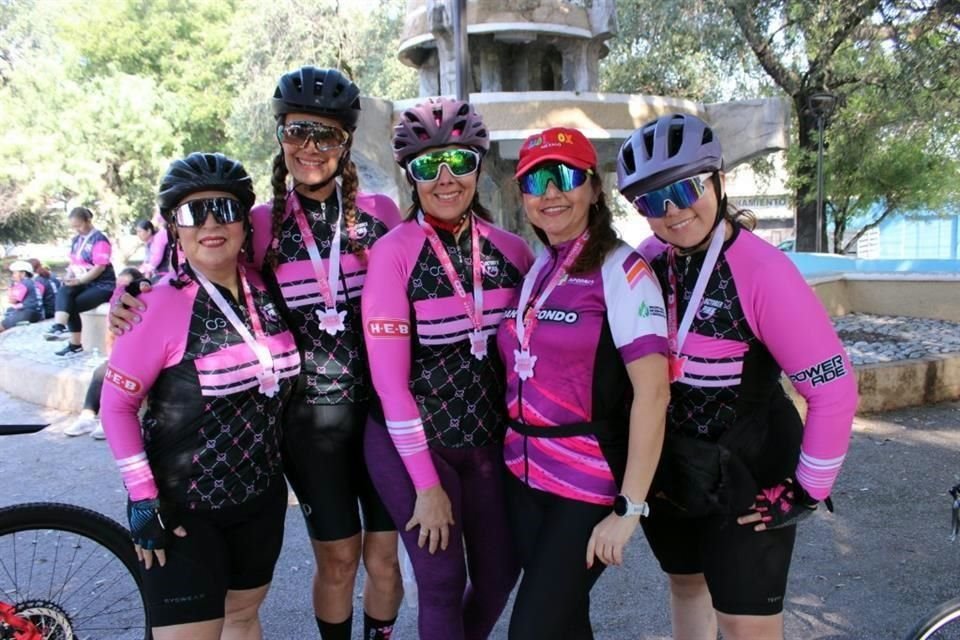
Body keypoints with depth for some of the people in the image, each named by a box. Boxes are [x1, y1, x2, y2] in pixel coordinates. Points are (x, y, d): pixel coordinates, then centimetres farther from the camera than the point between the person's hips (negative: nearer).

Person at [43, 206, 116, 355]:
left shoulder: (99, 239, -11)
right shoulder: (77, 240, 14)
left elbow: (100, 267, -18)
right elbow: (73, 262, 18)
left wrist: (79, 280, -21)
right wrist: (70, 277, -2)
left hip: (102, 286, -6)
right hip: (83, 283, 6)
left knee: (72, 305, -22)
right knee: (64, 291, -24)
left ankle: (75, 344, -13)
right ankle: (59, 326, -36)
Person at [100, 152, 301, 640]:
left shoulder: (265, 291, -3)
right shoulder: (161, 304, -18)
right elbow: (116, 405, -12)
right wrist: (142, 497, -14)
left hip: (261, 494, 5)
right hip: (182, 505, -5)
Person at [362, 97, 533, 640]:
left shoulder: (511, 249, -1)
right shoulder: (393, 253, -13)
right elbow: (389, 378, -15)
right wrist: (427, 484, -13)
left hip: (490, 442, 4)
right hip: (412, 445, -4)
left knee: (500, 575, 15)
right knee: (443, 582, 3)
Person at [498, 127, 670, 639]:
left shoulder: (620, 269, -11)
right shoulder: (533, 272, 8)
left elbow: (653, 392, -17)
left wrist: (629, 508, -19)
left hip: (589, 483, -6)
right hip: (523, 476, 6)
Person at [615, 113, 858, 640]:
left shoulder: (762, 271, -22)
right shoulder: (647, 261, -7)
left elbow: (833, 386, -20)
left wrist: (808, 490, -14)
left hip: (748, 472, -5)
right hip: (670, 466, 5)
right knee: (686, 581, 23)